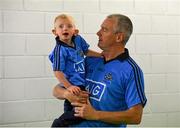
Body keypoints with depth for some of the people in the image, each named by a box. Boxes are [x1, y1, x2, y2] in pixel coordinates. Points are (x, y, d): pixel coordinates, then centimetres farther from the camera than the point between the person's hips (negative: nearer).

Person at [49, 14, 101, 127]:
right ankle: (58, 124, 4)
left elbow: (86, 51, 21)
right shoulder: (60, 50, -19)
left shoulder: (78, 39, 2)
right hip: (73, 87, -8)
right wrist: (69, 86, -24)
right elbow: (58, 72, -19)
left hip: (82, 83, 8)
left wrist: (102, 55, 15)